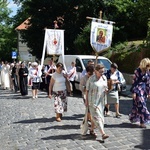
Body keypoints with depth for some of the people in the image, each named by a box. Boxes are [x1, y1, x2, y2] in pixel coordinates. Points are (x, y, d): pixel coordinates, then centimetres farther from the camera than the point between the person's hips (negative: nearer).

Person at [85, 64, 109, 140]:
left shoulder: (104, 78, 5)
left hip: (101, 100, 6)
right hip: (93, 100, -6)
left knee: (95, 116, 14)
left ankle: (91, 130, 31)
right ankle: (103, 134, -11)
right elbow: (87, 90, -6)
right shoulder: (91, 79, -11)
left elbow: (105, 87, 18)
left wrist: (106, 89, -7)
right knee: (97, 117, -8)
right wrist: (86, 101, -5)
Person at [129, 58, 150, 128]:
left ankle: (133, 118, 28)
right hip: (138, 89, -7)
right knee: (141, 105, -8)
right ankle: (142, 122, -4)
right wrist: (134, 92, -15)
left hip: (144, 89, 7)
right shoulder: (137, 71, -13)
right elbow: (134, 82, -13)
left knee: (137, 105, 13)